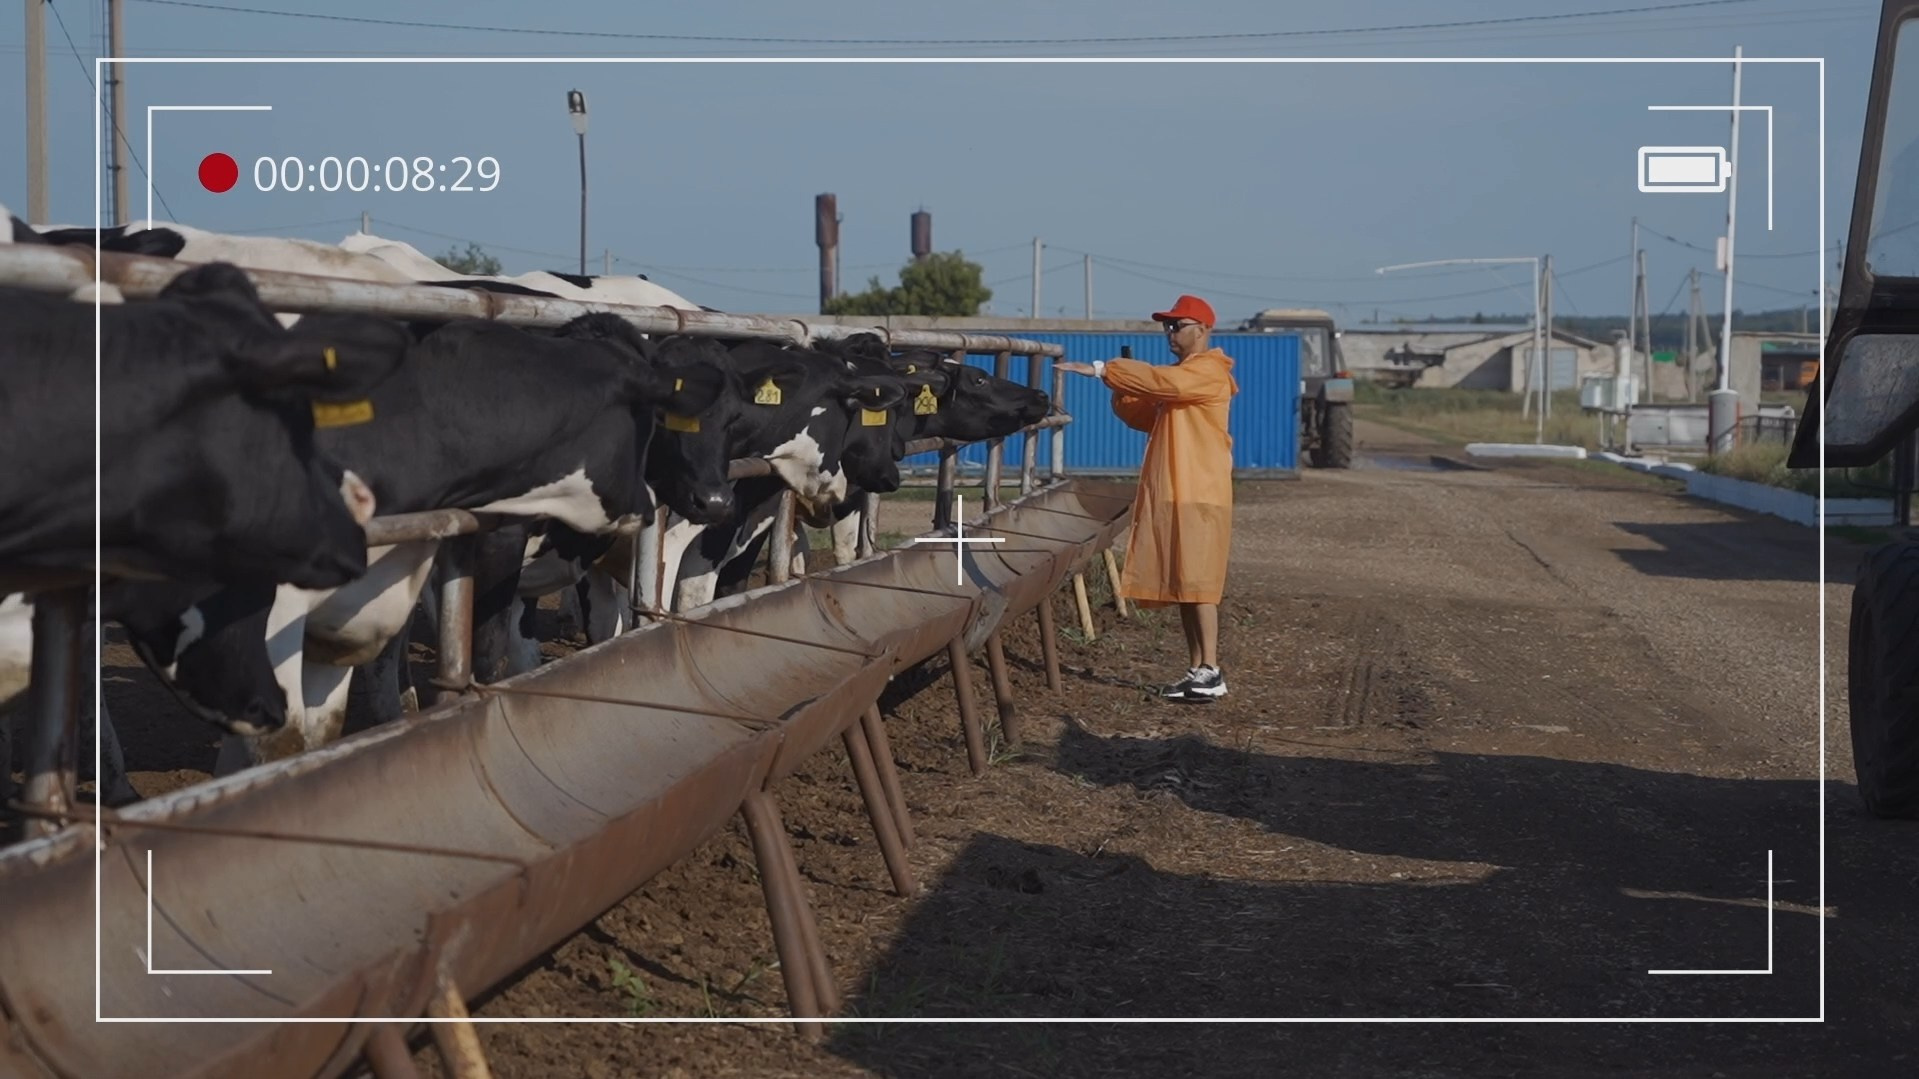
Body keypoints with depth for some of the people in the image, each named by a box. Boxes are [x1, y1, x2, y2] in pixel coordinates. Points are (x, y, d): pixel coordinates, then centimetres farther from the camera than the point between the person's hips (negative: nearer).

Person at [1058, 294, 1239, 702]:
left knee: (1197, 584, -12)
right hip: (1169, 496, 9)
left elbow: (1162, 381, -25)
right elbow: (1140, 416, 19)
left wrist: (1103, 370, -24)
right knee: (1182, 586, 6)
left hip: (1199, 497, -9)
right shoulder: (1179, 376, 23)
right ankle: (1197, 671, 8)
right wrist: (1122, 385, 0)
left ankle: (1211, 673, -13)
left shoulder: (1208, 371, -7)